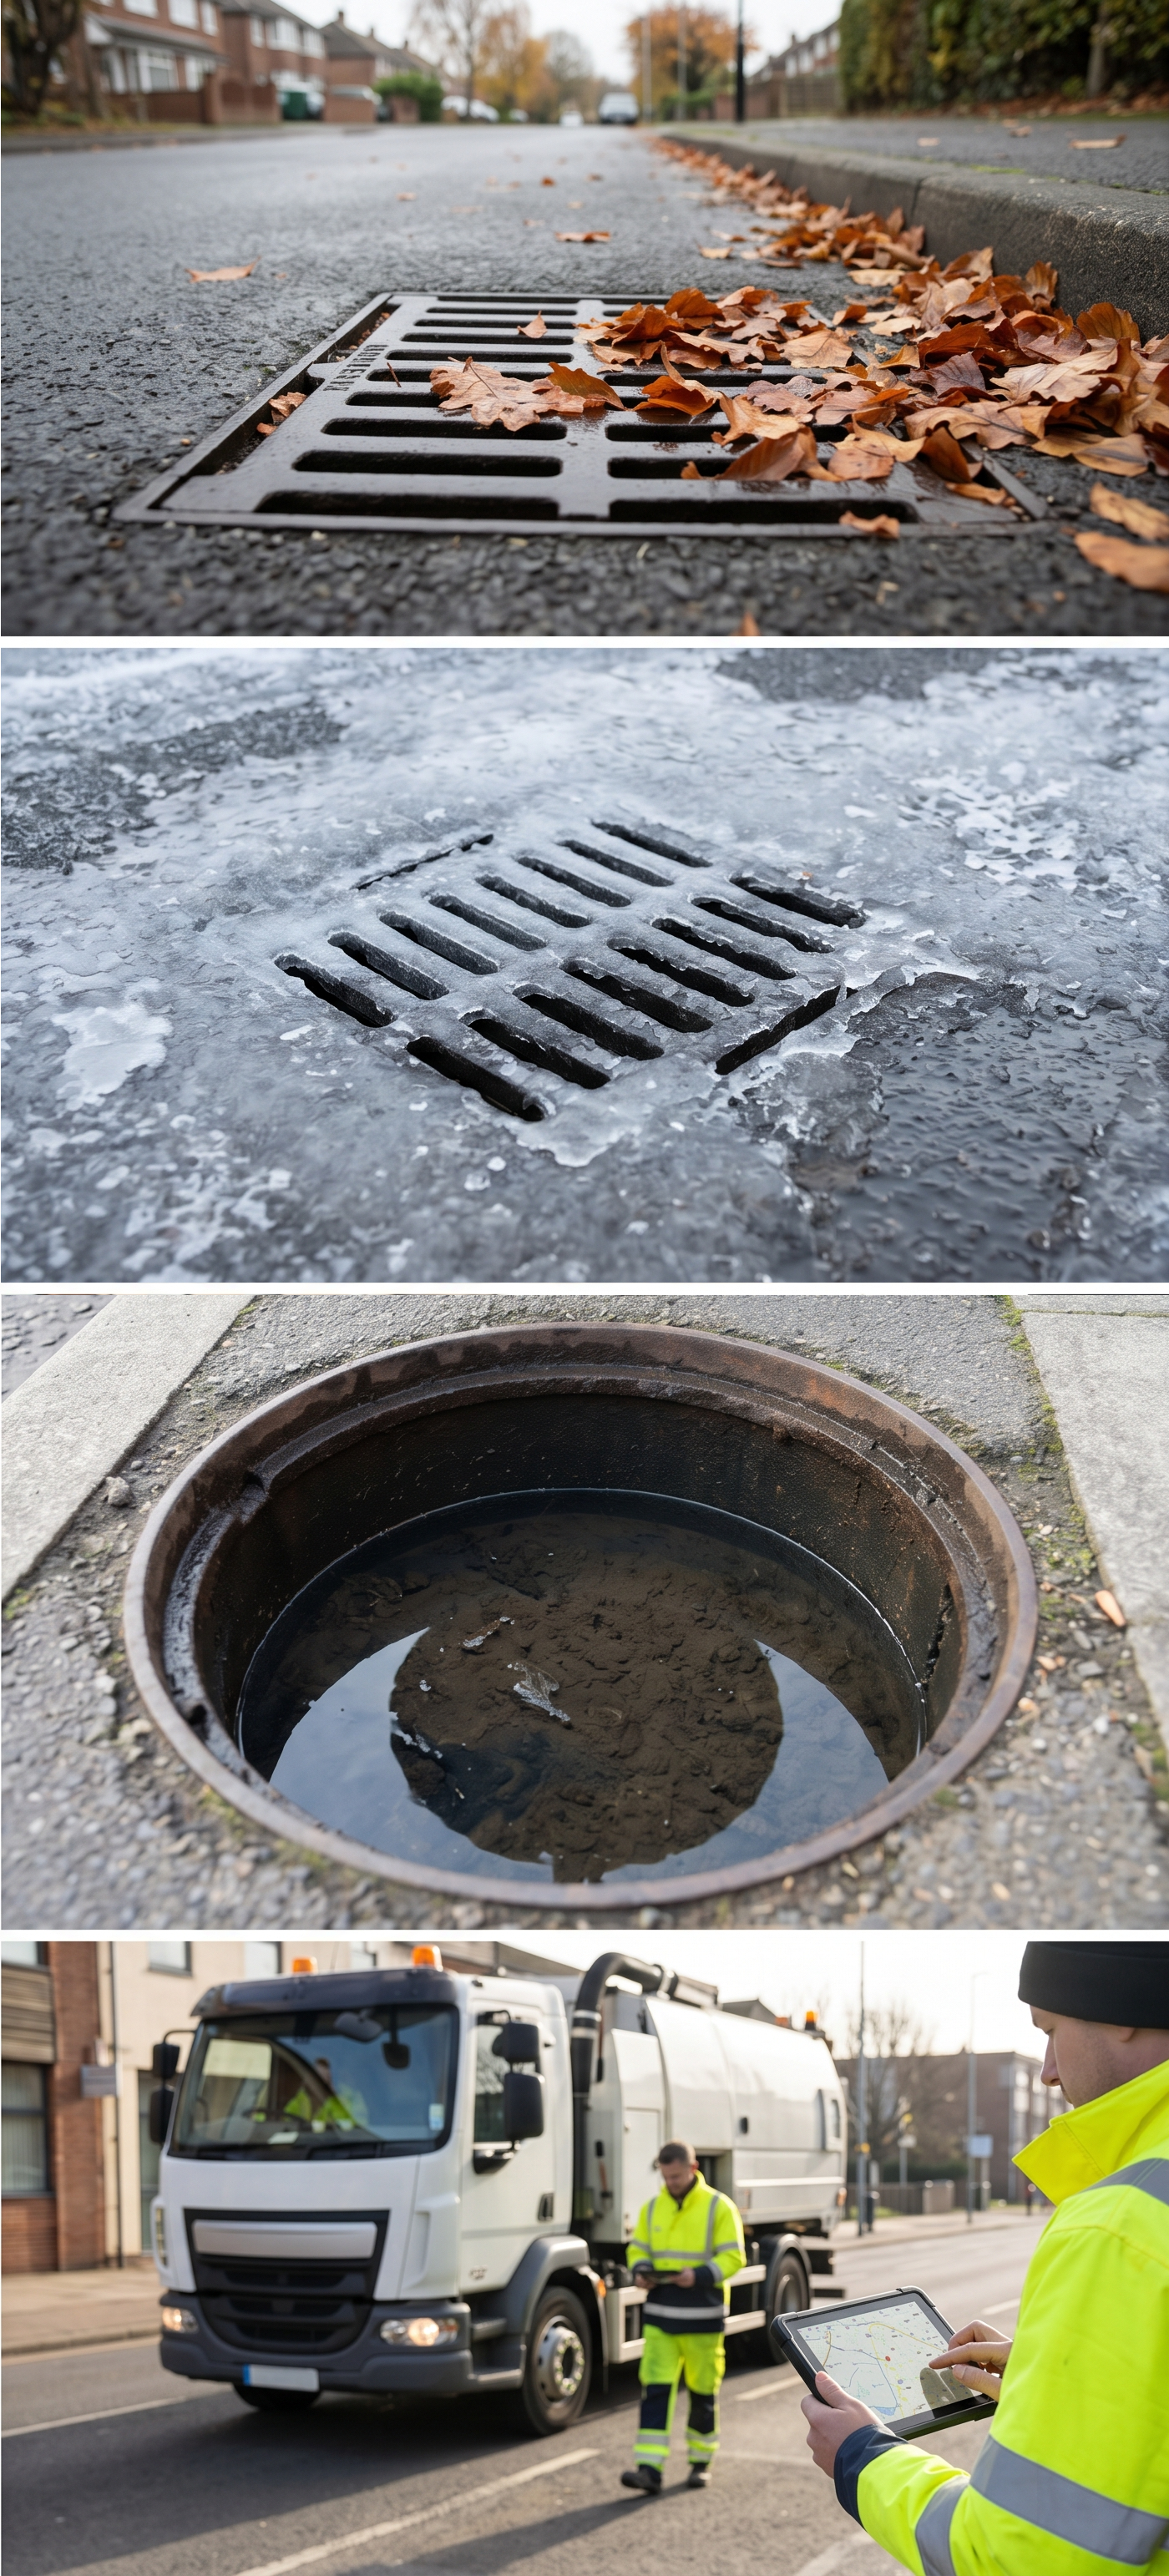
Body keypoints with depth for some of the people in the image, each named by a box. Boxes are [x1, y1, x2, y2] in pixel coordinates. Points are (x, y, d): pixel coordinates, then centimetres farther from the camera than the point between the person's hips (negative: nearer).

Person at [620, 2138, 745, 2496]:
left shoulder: (718, 2207, -5)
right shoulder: (652, 2208, 8)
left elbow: (734, 2257, -9)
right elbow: (638, 2249, 15)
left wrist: (699, 2275, -23)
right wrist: (641, 2271, -8)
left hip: (703, 2317, -3)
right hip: (659, 2316, 3)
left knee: (703, 2392, 10)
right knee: (655, 2389, -7)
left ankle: (701, 2461, 27)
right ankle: (649, 2469, -9)